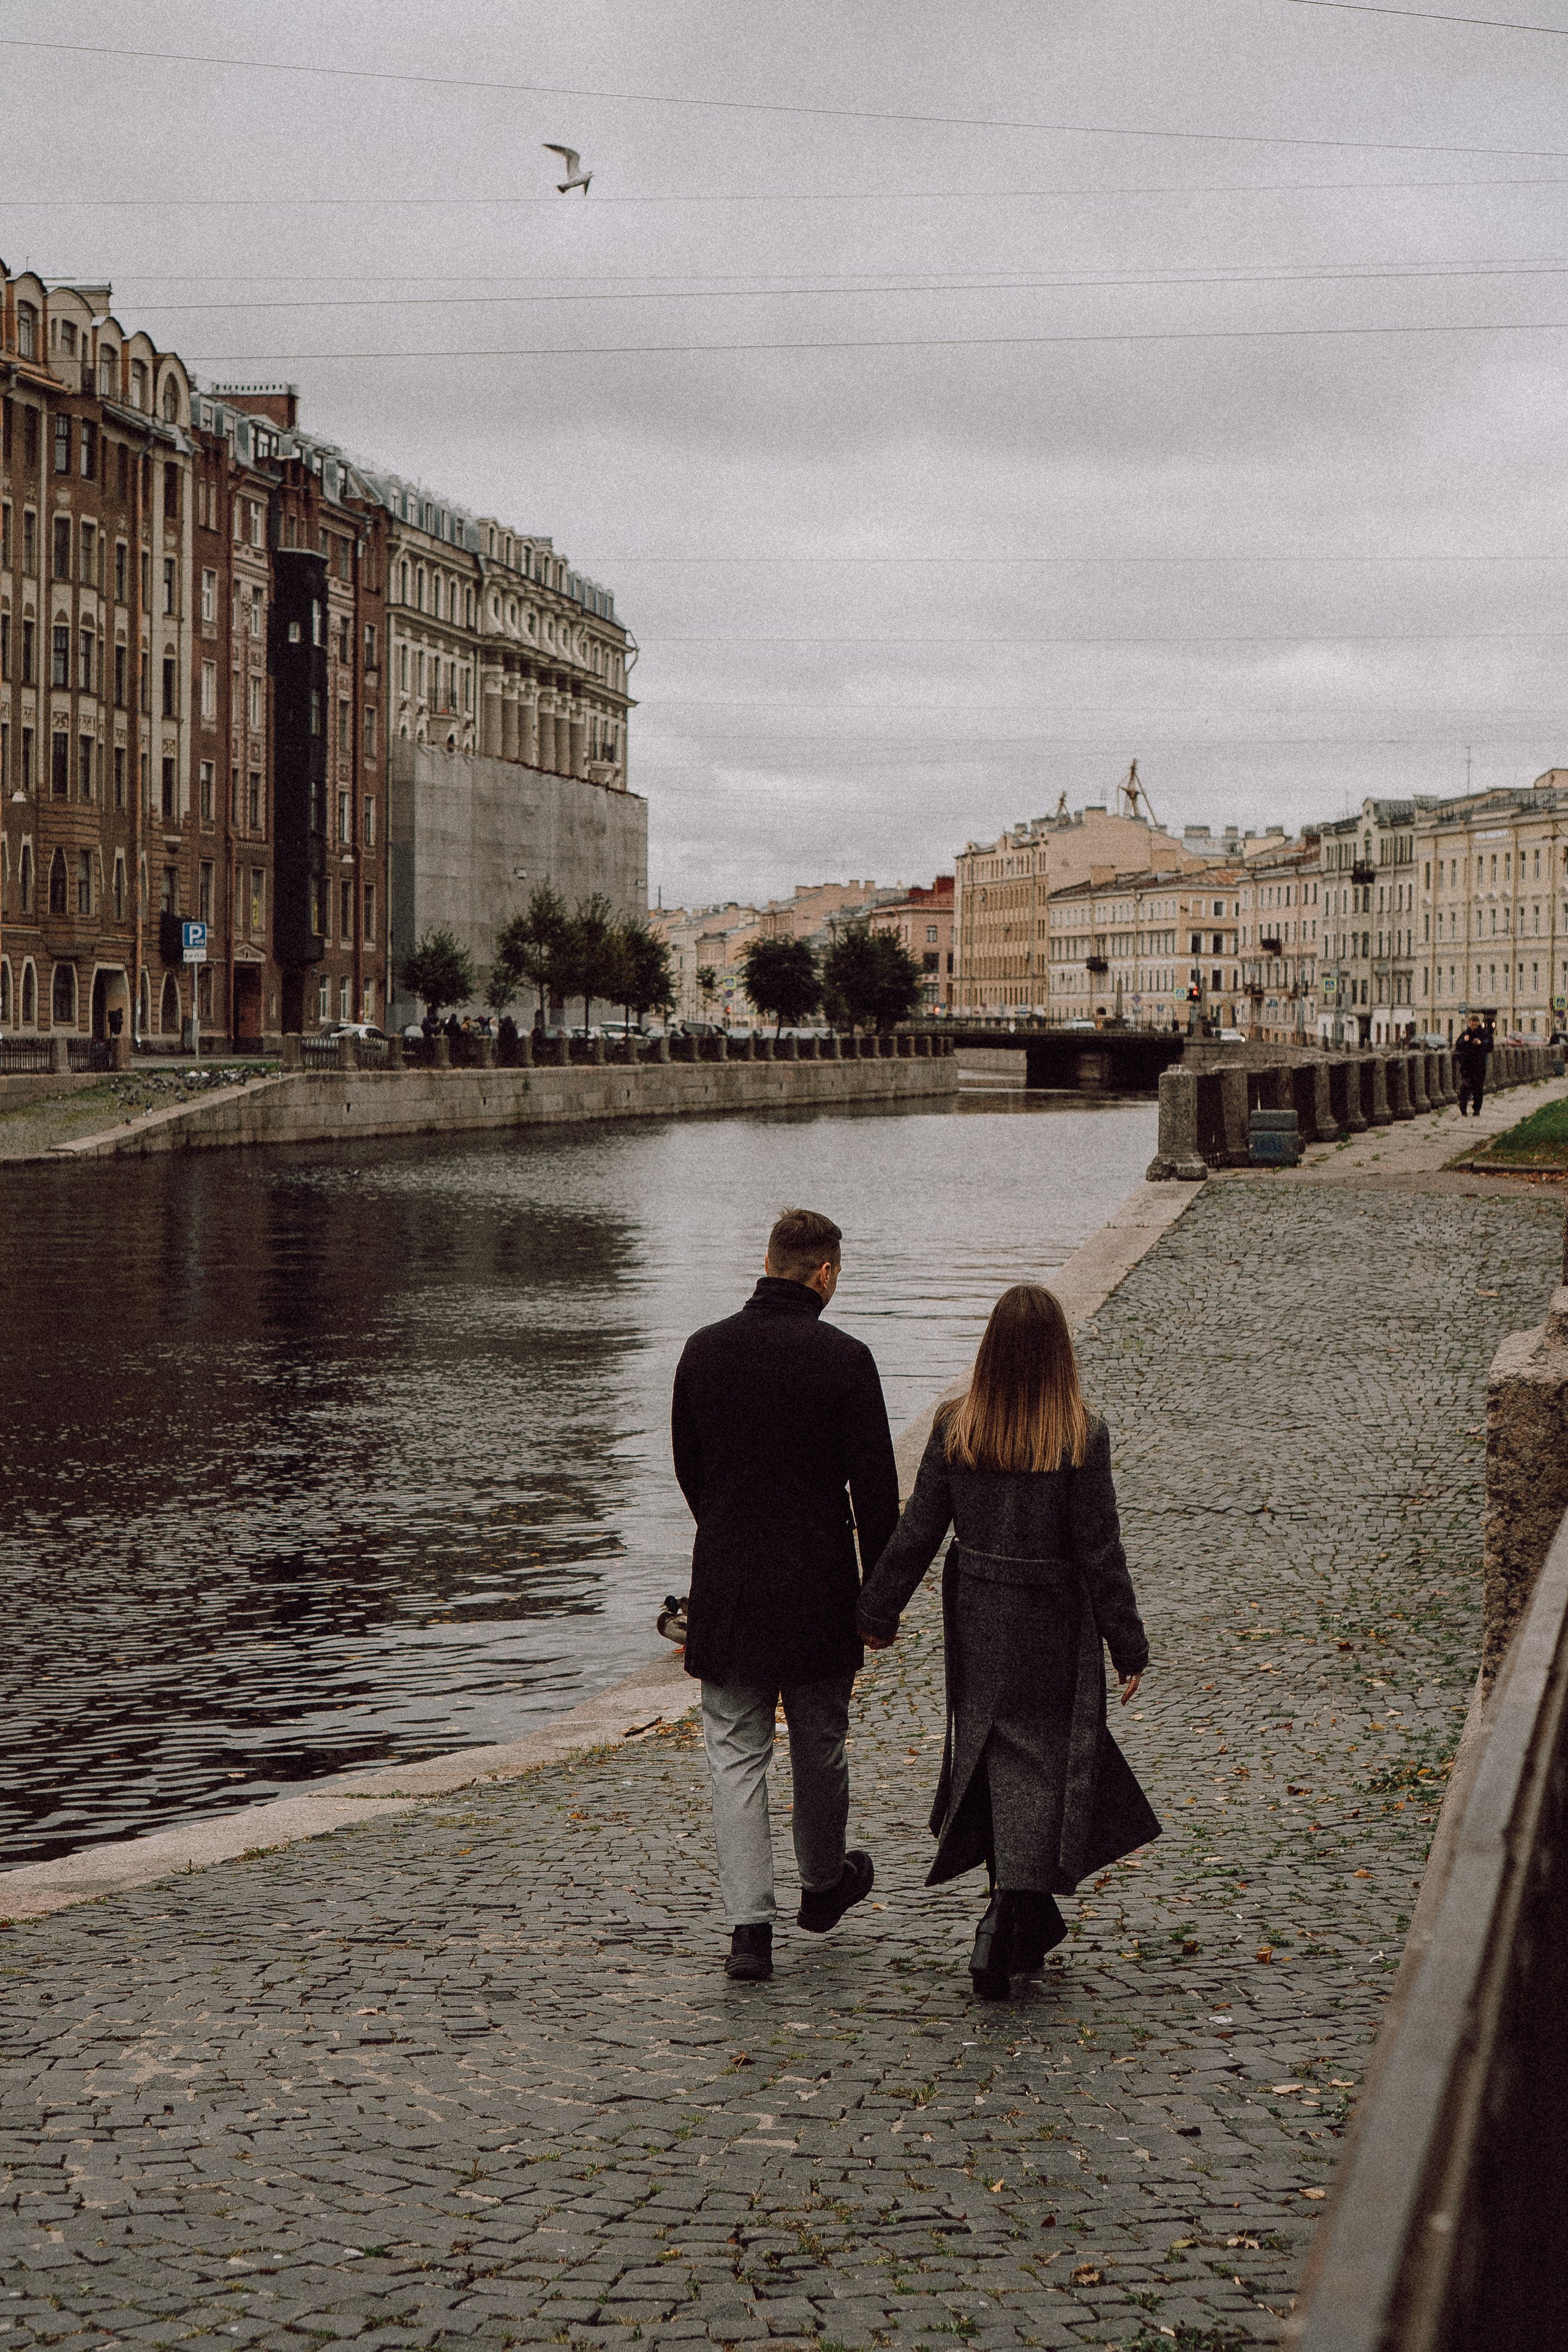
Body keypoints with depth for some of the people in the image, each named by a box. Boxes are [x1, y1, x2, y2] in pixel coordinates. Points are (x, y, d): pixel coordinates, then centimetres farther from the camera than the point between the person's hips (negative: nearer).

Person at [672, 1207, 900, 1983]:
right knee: (820, 1745, 17)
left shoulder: (704, 1350, -1)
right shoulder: (843, 1359, -11)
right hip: (818, 1588, -2)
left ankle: (749, 1924, -5)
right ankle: (824, 1884, 37)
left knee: (736, 1755, 4)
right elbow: (875, 1487, -10)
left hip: (725, 1587, 2)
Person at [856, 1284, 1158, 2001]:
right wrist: (1128, 1646, -3)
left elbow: (918, 1531, -2)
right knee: (1043, 1765, 4)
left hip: (975, 1619, 3)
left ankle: (1025, 1923, 29)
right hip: (1053, 1625, -3)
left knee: (991, 1754, 17)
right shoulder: (1082, 1437, -15)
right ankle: (1007, 1930, -6)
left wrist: (878, 1610, 10)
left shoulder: (956, 1429, -7)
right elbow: (1100, 1551, -11)